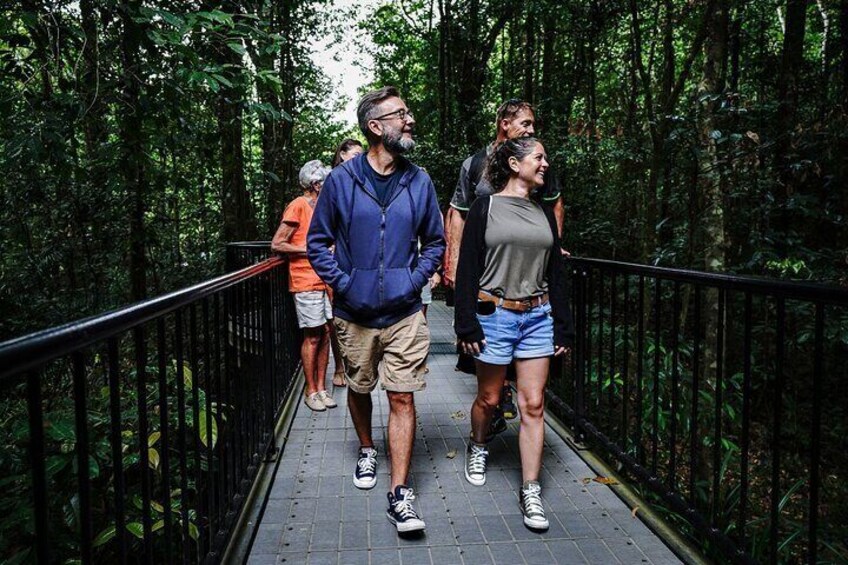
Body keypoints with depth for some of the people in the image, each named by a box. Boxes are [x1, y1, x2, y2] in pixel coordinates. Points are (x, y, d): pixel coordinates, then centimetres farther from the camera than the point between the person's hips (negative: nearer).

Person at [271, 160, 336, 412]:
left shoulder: (319, 207, 16)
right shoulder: (298, 206, -9)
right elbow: (277, 244, -13)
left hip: (322, 281, 8)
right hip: (306, 283, -8)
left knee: (325, 334, 8)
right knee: (313, 337, -2)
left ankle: (321, 388, 18)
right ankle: (310, 391, 11)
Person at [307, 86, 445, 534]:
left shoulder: (419, 182, 2)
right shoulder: (341, 180, -4)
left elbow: (435, 241, 12)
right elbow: (318, 241, 3)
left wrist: (416, 279, -2)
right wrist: (341, 283, -8)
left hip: (404, 314, 0)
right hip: (355, 313, 0)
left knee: (402, 398, -2)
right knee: (358, 389, 18)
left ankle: (400, 496, 6)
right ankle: (367, 450, 45)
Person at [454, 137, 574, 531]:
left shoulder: (545, 213, 12)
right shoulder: (485, 207, -2)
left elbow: (556, 273, 13)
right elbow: (467, 268, -5)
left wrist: (563, 327, 9)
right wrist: (467, 324, -11)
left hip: (537, 316, 4)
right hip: (494, 314, -3)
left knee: (533, 404, 2)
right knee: (489, 398, 11)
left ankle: (530, 493, 10)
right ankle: (477, 448, 42)